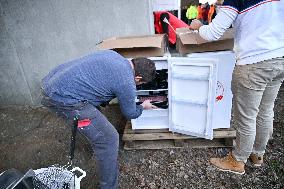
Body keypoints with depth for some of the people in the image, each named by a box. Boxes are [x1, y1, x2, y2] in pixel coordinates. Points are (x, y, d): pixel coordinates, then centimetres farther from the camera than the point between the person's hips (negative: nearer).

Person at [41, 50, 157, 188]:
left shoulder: (112, 54, 12)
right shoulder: (127, 84, -11)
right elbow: (130, 113, 7)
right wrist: (143, 107, 28)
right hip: (63, 100, -10)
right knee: (108, 139, -3)